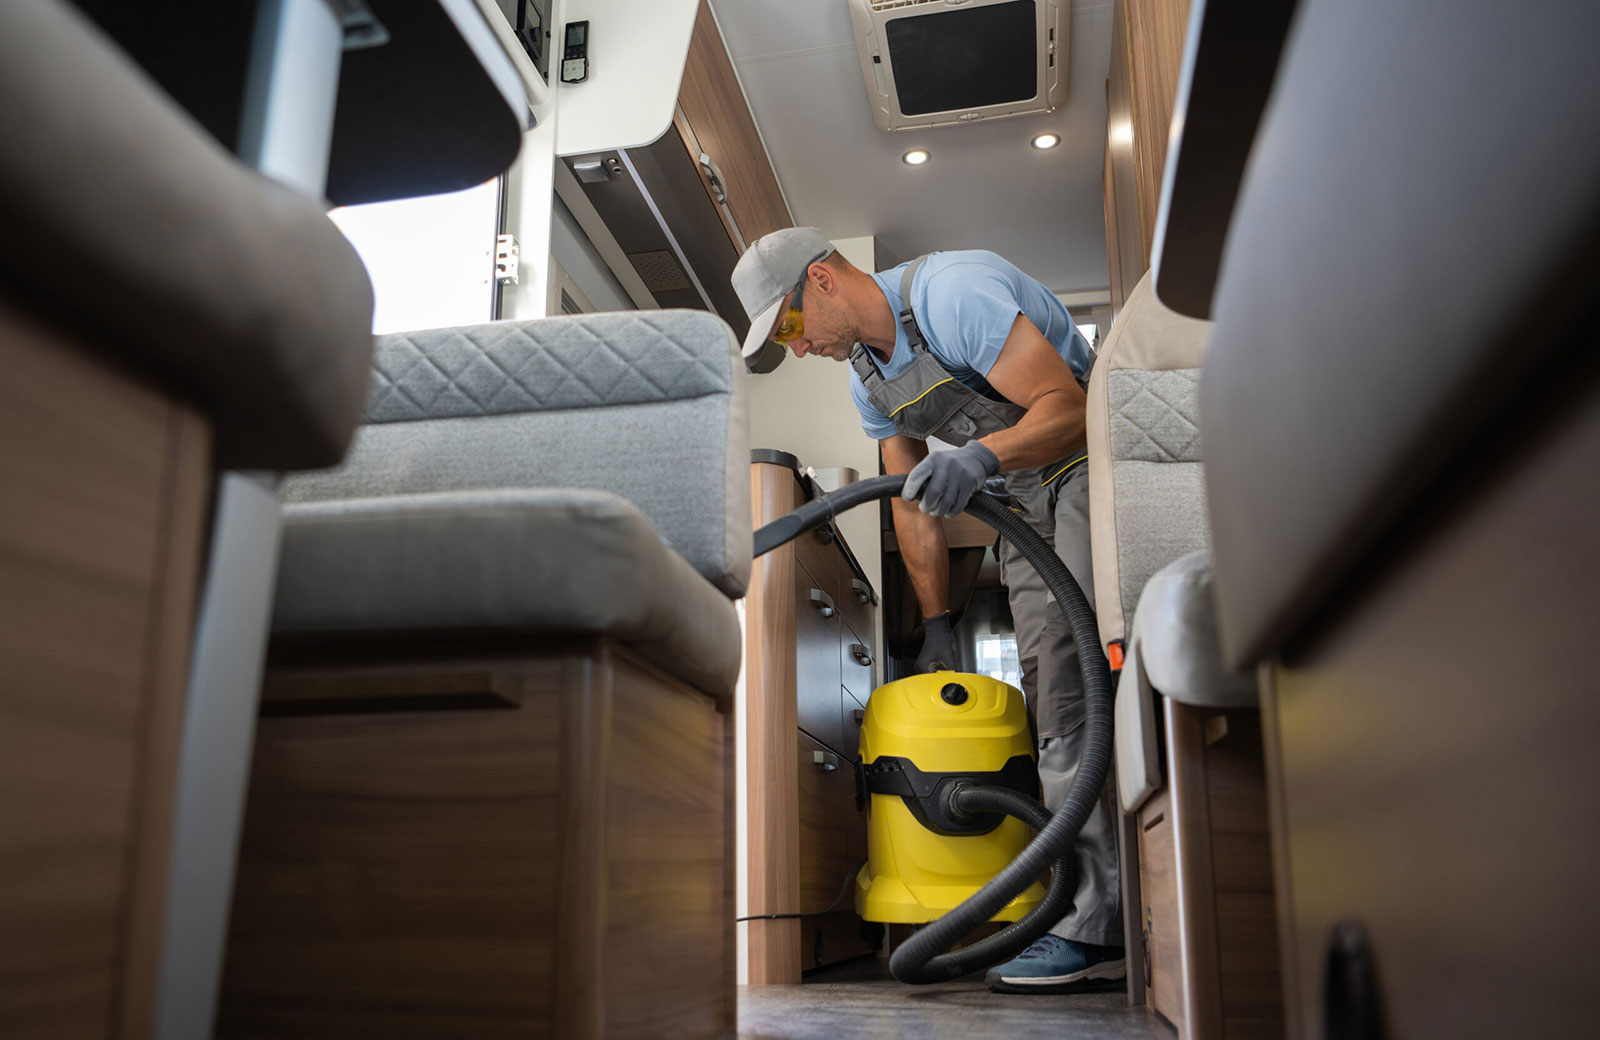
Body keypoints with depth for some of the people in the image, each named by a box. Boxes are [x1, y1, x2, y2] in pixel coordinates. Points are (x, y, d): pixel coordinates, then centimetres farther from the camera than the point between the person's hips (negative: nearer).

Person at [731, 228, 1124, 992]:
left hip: (1091, 463, -8)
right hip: (1023, 501, 8)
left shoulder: (952, 293, -20)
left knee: (1084, 668, -20)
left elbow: (1068, 407, -25)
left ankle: (1094, 922, -19)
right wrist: (936, 624, 10)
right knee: (1058, 701, 1)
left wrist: (980, 456, -42)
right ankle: (1104, 924, 4)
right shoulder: (866, 375, 8)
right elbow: (914, 504, 12)